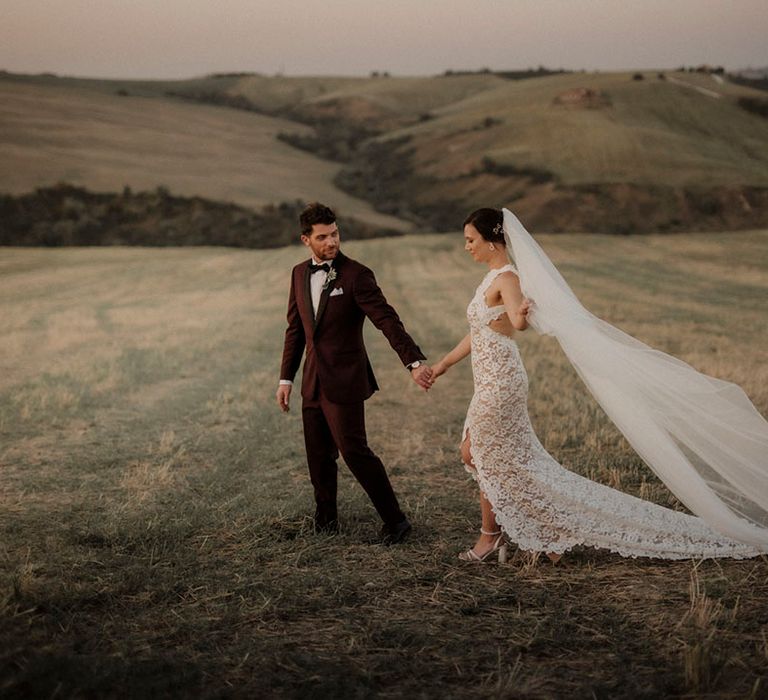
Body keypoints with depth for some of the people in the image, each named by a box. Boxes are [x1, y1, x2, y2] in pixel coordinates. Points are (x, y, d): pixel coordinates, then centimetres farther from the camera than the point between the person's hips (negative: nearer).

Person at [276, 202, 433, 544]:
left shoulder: (356, 275, -11)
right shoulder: (300, 274, 8)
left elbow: (387, 320, -19)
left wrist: (415, 362, -30)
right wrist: (286, 377, 12)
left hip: (344, 381, -6)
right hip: (313, 383, 6)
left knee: (354, 450, -8)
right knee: (319, 455, 12)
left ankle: (394, 520, 4)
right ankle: (326, 518, 29)